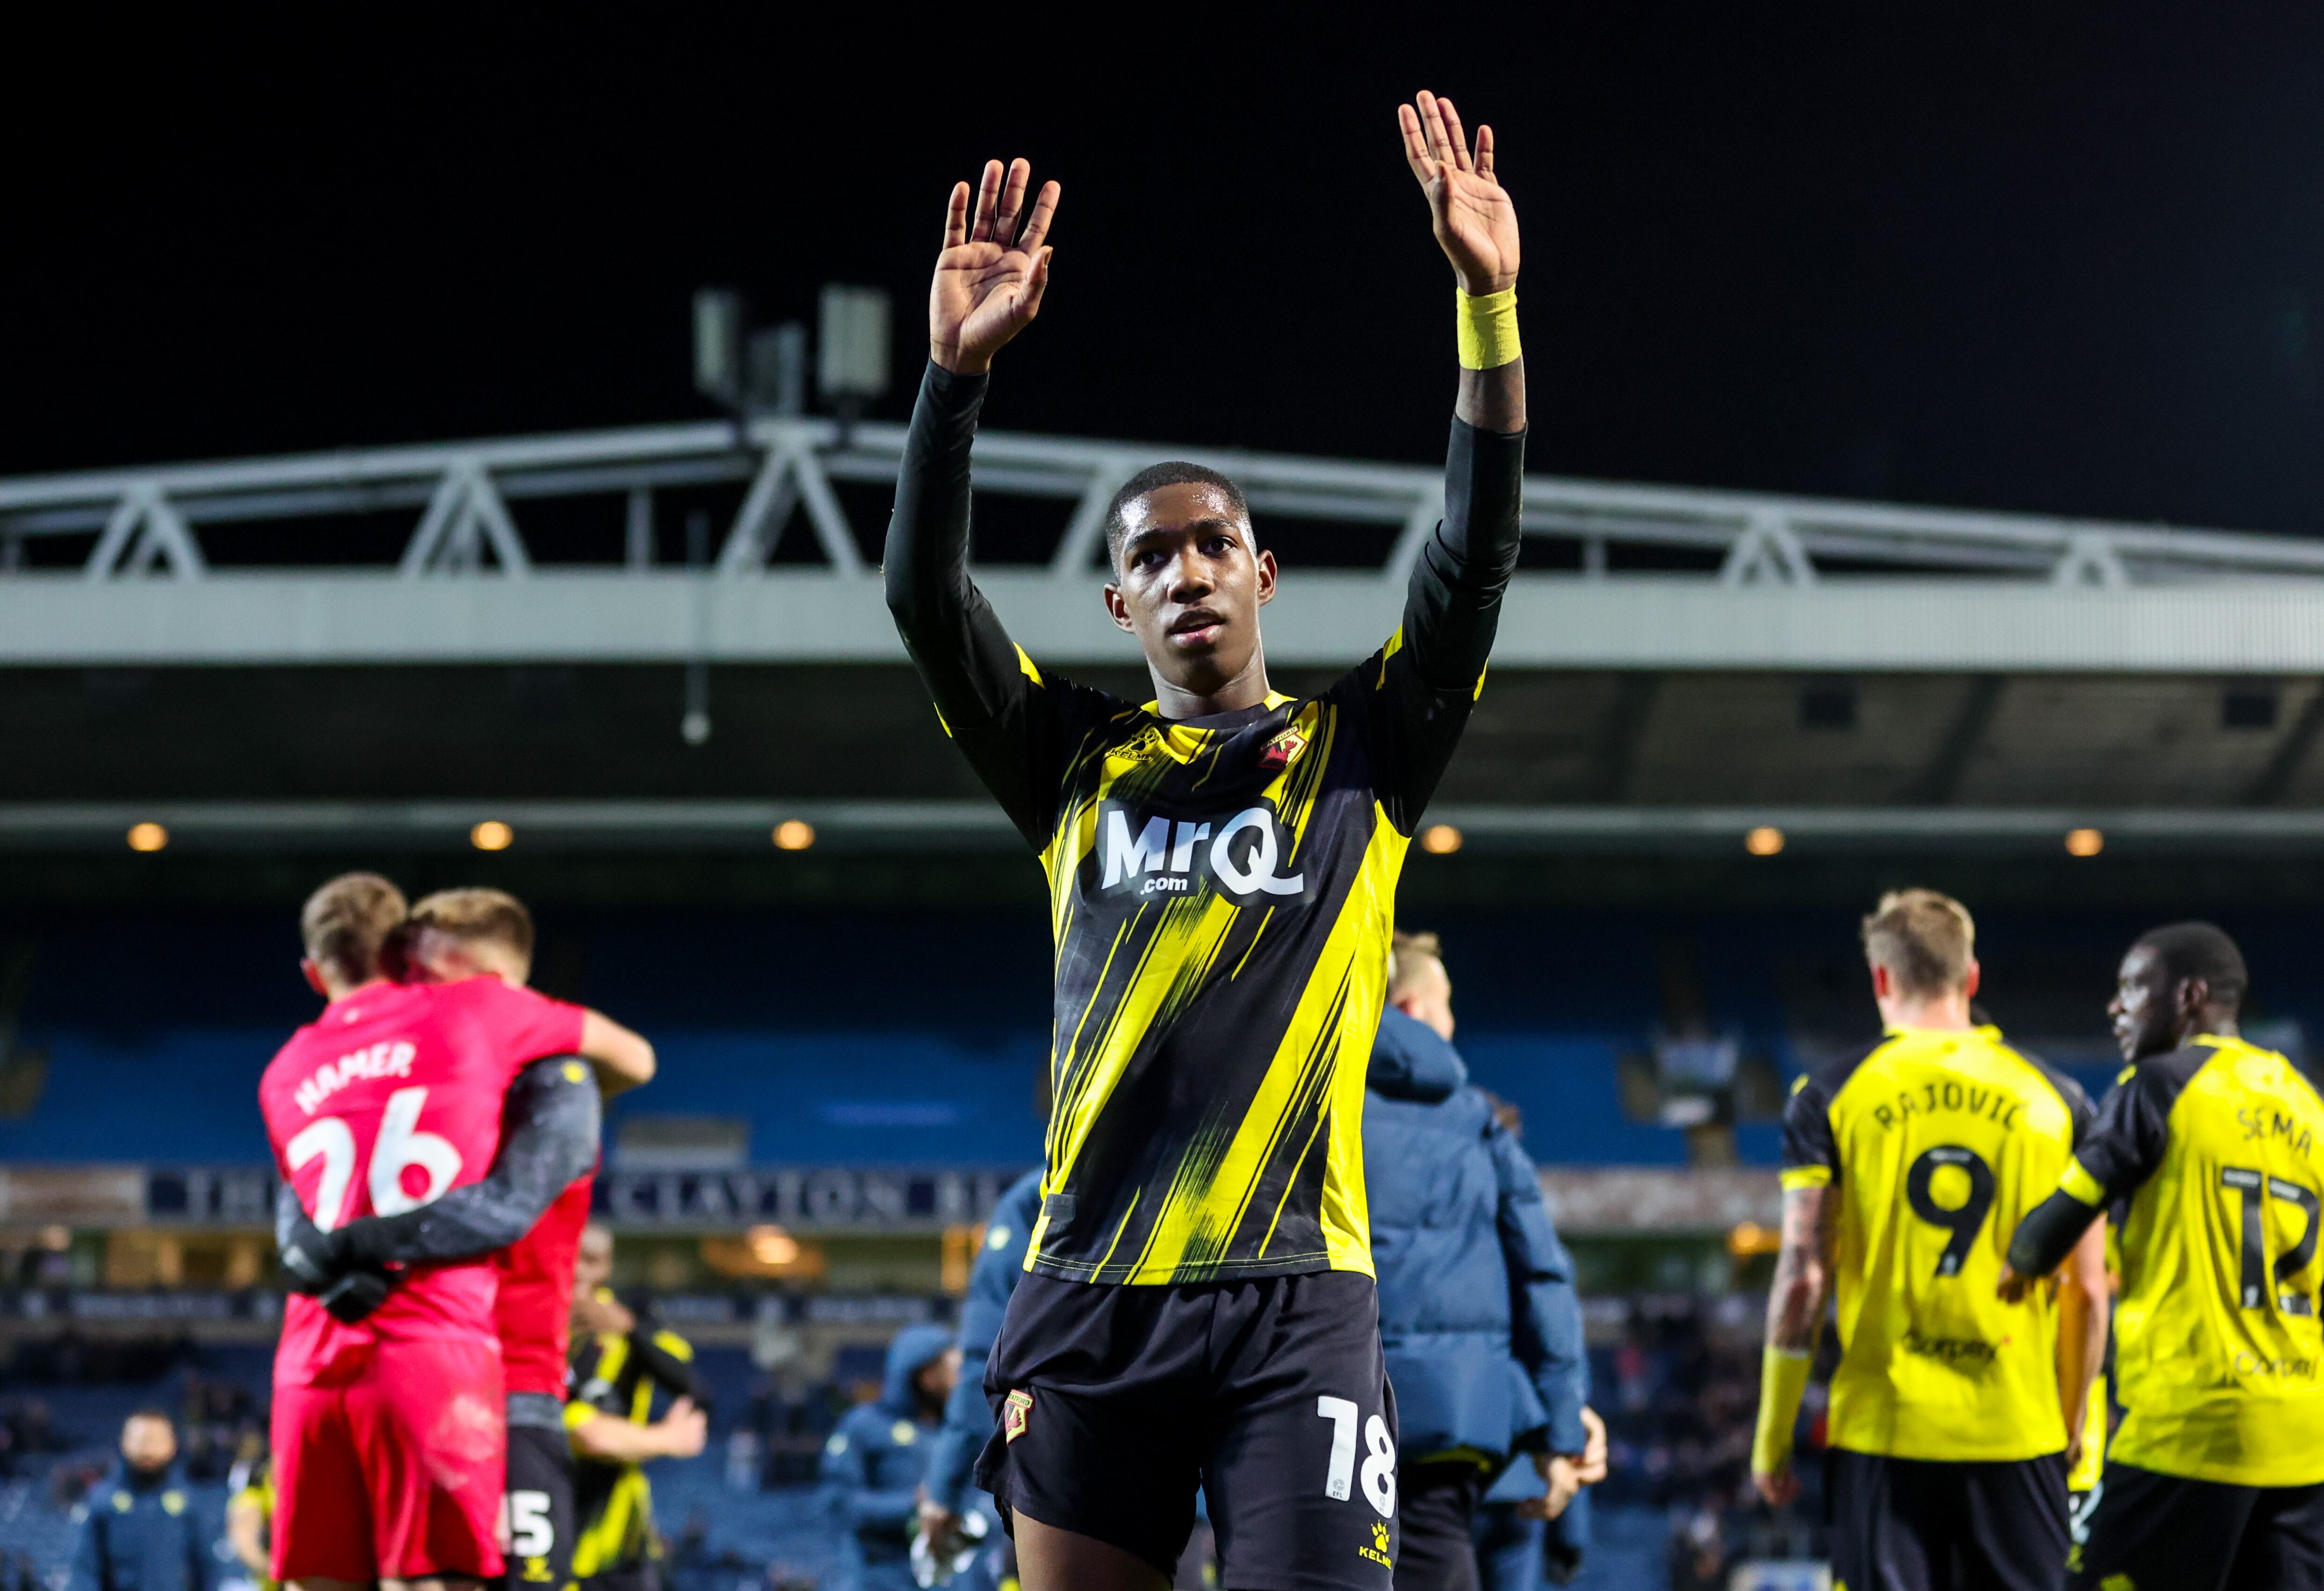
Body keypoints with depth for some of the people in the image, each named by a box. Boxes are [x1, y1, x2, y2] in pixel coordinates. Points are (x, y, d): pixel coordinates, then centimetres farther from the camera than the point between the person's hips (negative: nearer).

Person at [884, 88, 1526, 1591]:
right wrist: (958, 367, -10)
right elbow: (927, 593, 2)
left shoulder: (1362, 752, 10)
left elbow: (1476, 559, -1)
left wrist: (1489, 305, -11)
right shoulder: (1080, 763, 13)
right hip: (1089, 1297, 2)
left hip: (1295, 1299, -2)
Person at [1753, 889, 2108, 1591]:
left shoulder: (1831, 1097, 1)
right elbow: (2089, 1290, 5)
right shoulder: (2056, 1100, 6)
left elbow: (1803, 1276, -3)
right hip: (2019, 1433, 1)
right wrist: (2072, 1429, 16)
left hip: (1880, 1430, -1)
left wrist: (1772, 1436, 5)